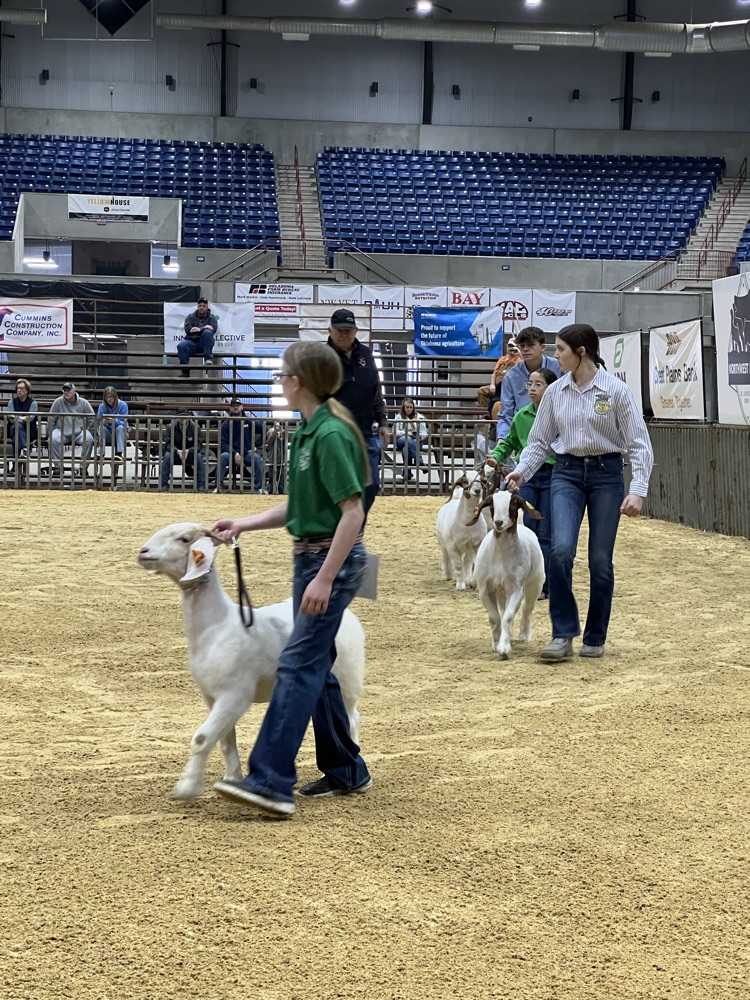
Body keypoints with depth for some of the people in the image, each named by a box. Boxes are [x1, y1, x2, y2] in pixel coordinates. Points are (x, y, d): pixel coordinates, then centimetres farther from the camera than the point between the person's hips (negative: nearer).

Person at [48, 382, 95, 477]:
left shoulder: (83, 403, 4)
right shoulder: (58, 402, 2)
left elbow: (92, 419, 10)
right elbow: (51, 420, 8)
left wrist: (91, 433, 4)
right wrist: (51, 433, 2)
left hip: (80, 431, 0)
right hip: (62, 431, 0)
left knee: (89, 439, -31)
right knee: (53, 439, -32)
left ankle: (83, 466, -19)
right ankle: (57, 465, -19)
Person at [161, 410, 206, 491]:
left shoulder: (195, 427, -10)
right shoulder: (170, 427, -8)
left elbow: (198, 445, -15)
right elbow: (168, 444, -15)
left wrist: (188, 451, -35)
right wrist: (177, 451, -36)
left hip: (190, 454, 0)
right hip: (175, 454, 0)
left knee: (199, 456, -31)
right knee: (167, 456, -31)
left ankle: (201, 486, -24)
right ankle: (164, 484, -23)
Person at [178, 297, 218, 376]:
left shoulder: (212, 318, 13)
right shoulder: (191, 317, 15)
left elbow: (214, 328, -9)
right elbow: (188, 329, -4)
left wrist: (200, 329, -21)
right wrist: (204, 328, -11)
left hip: (204, 344, -1)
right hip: (192, 341, 1)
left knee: (207, 332, -33)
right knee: (181, 346, -31)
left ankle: (208, 358, -30)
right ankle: (185, 370, -30)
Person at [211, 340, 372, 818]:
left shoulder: (332, 434, -18)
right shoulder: (308, 431, 12)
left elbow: (352, 512, -22)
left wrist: (324, 579, -24)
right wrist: (244, 524, 13)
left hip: (335, 559, -10)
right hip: (311, 556, 10)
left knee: (299, 664, -15)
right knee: (316, 667, 13)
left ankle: (270, 782, -19)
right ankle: (346, 772, 23)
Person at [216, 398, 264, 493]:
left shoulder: (249, 422, 5)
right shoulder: (226, 424, 3)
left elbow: (264, 431, 9)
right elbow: (223, 444, -4)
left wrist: (257, 445, 1)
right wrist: (235, 454, -19)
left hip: (247, 454, 0)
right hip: (232, 454, 0)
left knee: (257, 457, -32)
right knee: (223, 456, -32)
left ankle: (259, 487, -29)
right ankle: (219, 486, -29)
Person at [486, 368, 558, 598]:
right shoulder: (521, 416, 7)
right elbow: (510, 442, 20)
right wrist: (496, 456, 5)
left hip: (551, 476, -4)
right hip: (527, 476, 4)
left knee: (545, 534, 0)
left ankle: (545, 585, 7)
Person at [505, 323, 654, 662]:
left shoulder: (616, 390, -7)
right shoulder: (555, 392, 3)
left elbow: (638, 443, -6)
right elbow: (540, 440, 12)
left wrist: (638, 490, -15)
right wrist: (522, 470, -5)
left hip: (605, 474, -2)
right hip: (566, 473, 2)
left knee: (600, 560, 1)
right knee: (561, 549, -17)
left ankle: (595, 638, 16)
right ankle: (563, 635, -11)